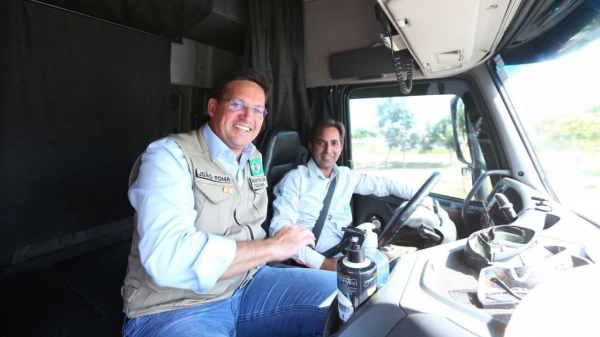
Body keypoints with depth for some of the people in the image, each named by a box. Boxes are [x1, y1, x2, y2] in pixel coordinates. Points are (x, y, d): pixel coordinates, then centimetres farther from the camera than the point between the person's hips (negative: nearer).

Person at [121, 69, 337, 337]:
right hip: (173, 309, -6)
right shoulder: (169, 155, -18)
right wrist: (273, 247, -25)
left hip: (247, 285, 7)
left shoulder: (254, 159, 7)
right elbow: (168, 258, -32)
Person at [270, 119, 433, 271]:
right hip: (315, 262, -6)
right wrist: (321, 262, -25)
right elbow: (280, 228, -15)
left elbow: (383, 184, 25)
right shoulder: (295, 178, -4)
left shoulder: (346, 176, 12)